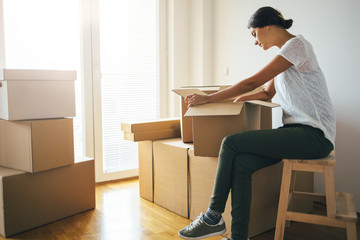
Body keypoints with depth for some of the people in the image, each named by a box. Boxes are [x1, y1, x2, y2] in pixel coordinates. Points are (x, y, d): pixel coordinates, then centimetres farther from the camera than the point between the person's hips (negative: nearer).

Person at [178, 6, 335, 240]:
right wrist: (233, 100, 21)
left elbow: (252, 83, -14)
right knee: (241, 163, -14)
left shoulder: (297, 45, -9)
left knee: (231, 143, -19)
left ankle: (213, 218, -6)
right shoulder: (284, 52, 20)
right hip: (295, 131, 8)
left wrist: (208, 98, -8)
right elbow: (267, 93, 29)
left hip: (315, 135, -8)